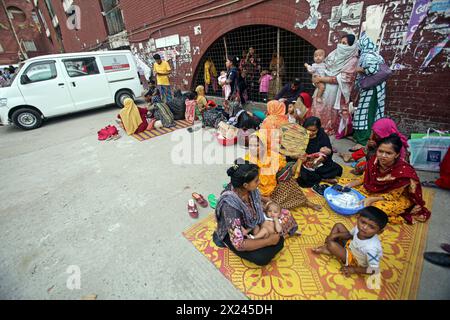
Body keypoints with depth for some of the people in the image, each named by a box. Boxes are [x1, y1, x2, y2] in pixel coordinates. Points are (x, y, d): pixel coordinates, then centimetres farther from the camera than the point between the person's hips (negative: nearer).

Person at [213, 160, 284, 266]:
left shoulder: (250, 189, -21)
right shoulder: (230, 205, -40)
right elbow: (239, 244, -36)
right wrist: (268, 241, -27)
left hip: (251, 226, 6)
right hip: (232, 234, -5)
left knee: (279, 241, -5)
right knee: (261, 258, -21)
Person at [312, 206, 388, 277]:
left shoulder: (371, 248, -41)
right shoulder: (359, 228, -24)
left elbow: (374, 269, -29)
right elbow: (350, 234, -1)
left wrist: (353, 270, -17)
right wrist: (335, 235, -16)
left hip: (354, 260, -6)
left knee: (332, 245, -25)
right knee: (338, 225, 1)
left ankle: (327, 251, 10)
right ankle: (327, 246, 2)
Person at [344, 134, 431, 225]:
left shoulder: (403, 171, -31)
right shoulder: (374, 160, -19)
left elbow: (393, 195, -19)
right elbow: (365, 178, -1)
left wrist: (372, 199, -31)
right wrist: (351, 184, -17)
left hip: (398, 197, -5)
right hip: (374, 190, 6)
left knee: (377, 208, -35)